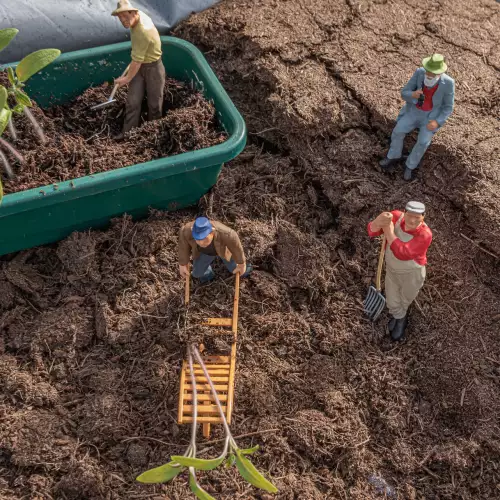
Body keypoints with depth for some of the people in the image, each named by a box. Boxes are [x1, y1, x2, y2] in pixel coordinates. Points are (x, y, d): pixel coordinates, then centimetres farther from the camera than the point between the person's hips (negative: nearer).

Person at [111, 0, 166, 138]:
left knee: (154, 102, 9)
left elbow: (137, 60, -27)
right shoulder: (140, 13, -7)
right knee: (133, 101, 4)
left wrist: (127, 78, -15)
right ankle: (128, 132, 9)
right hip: (140, 66, 8)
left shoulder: (142, 32, -34)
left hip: (153, 67, -8)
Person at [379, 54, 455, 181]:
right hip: (414, 112, 3)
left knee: (423, 142, -19)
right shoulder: (420, 72, -16)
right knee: (398, 131, -12)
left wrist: (437, 122, -25)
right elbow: (404, 93, -10)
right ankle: (394, 156, 13)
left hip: (432, 117, -2)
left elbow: (448, 108, -11)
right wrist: (413, 95, -33)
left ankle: (411, 165, 5)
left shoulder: (448, 83, -22)